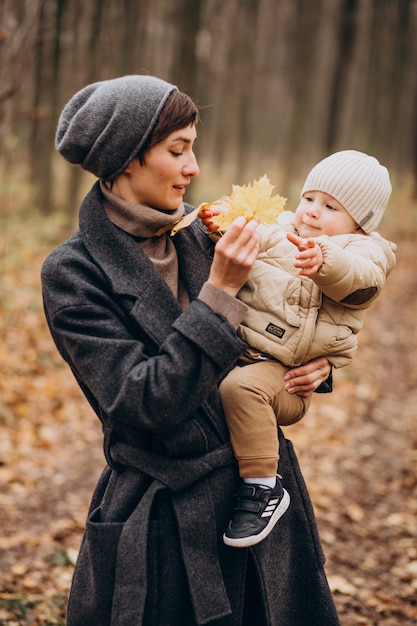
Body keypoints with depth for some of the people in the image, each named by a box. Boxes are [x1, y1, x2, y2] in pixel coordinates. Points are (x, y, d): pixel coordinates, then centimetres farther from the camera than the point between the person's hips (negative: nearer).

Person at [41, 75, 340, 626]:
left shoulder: (197, 238, 4)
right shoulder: (73, 273, -13)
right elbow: (146, 404, -21)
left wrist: (309, 366, -4)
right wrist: (219, 291, -23)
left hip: (261, 492, 6)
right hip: (167, 526, -6)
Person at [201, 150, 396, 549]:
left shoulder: (364, 251, 0)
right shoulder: (278, 232, 18)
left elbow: (355, 276, -22)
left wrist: (324, 261, -45)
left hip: (289, 377, -7)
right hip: (236, 350, 7)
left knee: (242, 386, -32)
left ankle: (263, 488, -22)